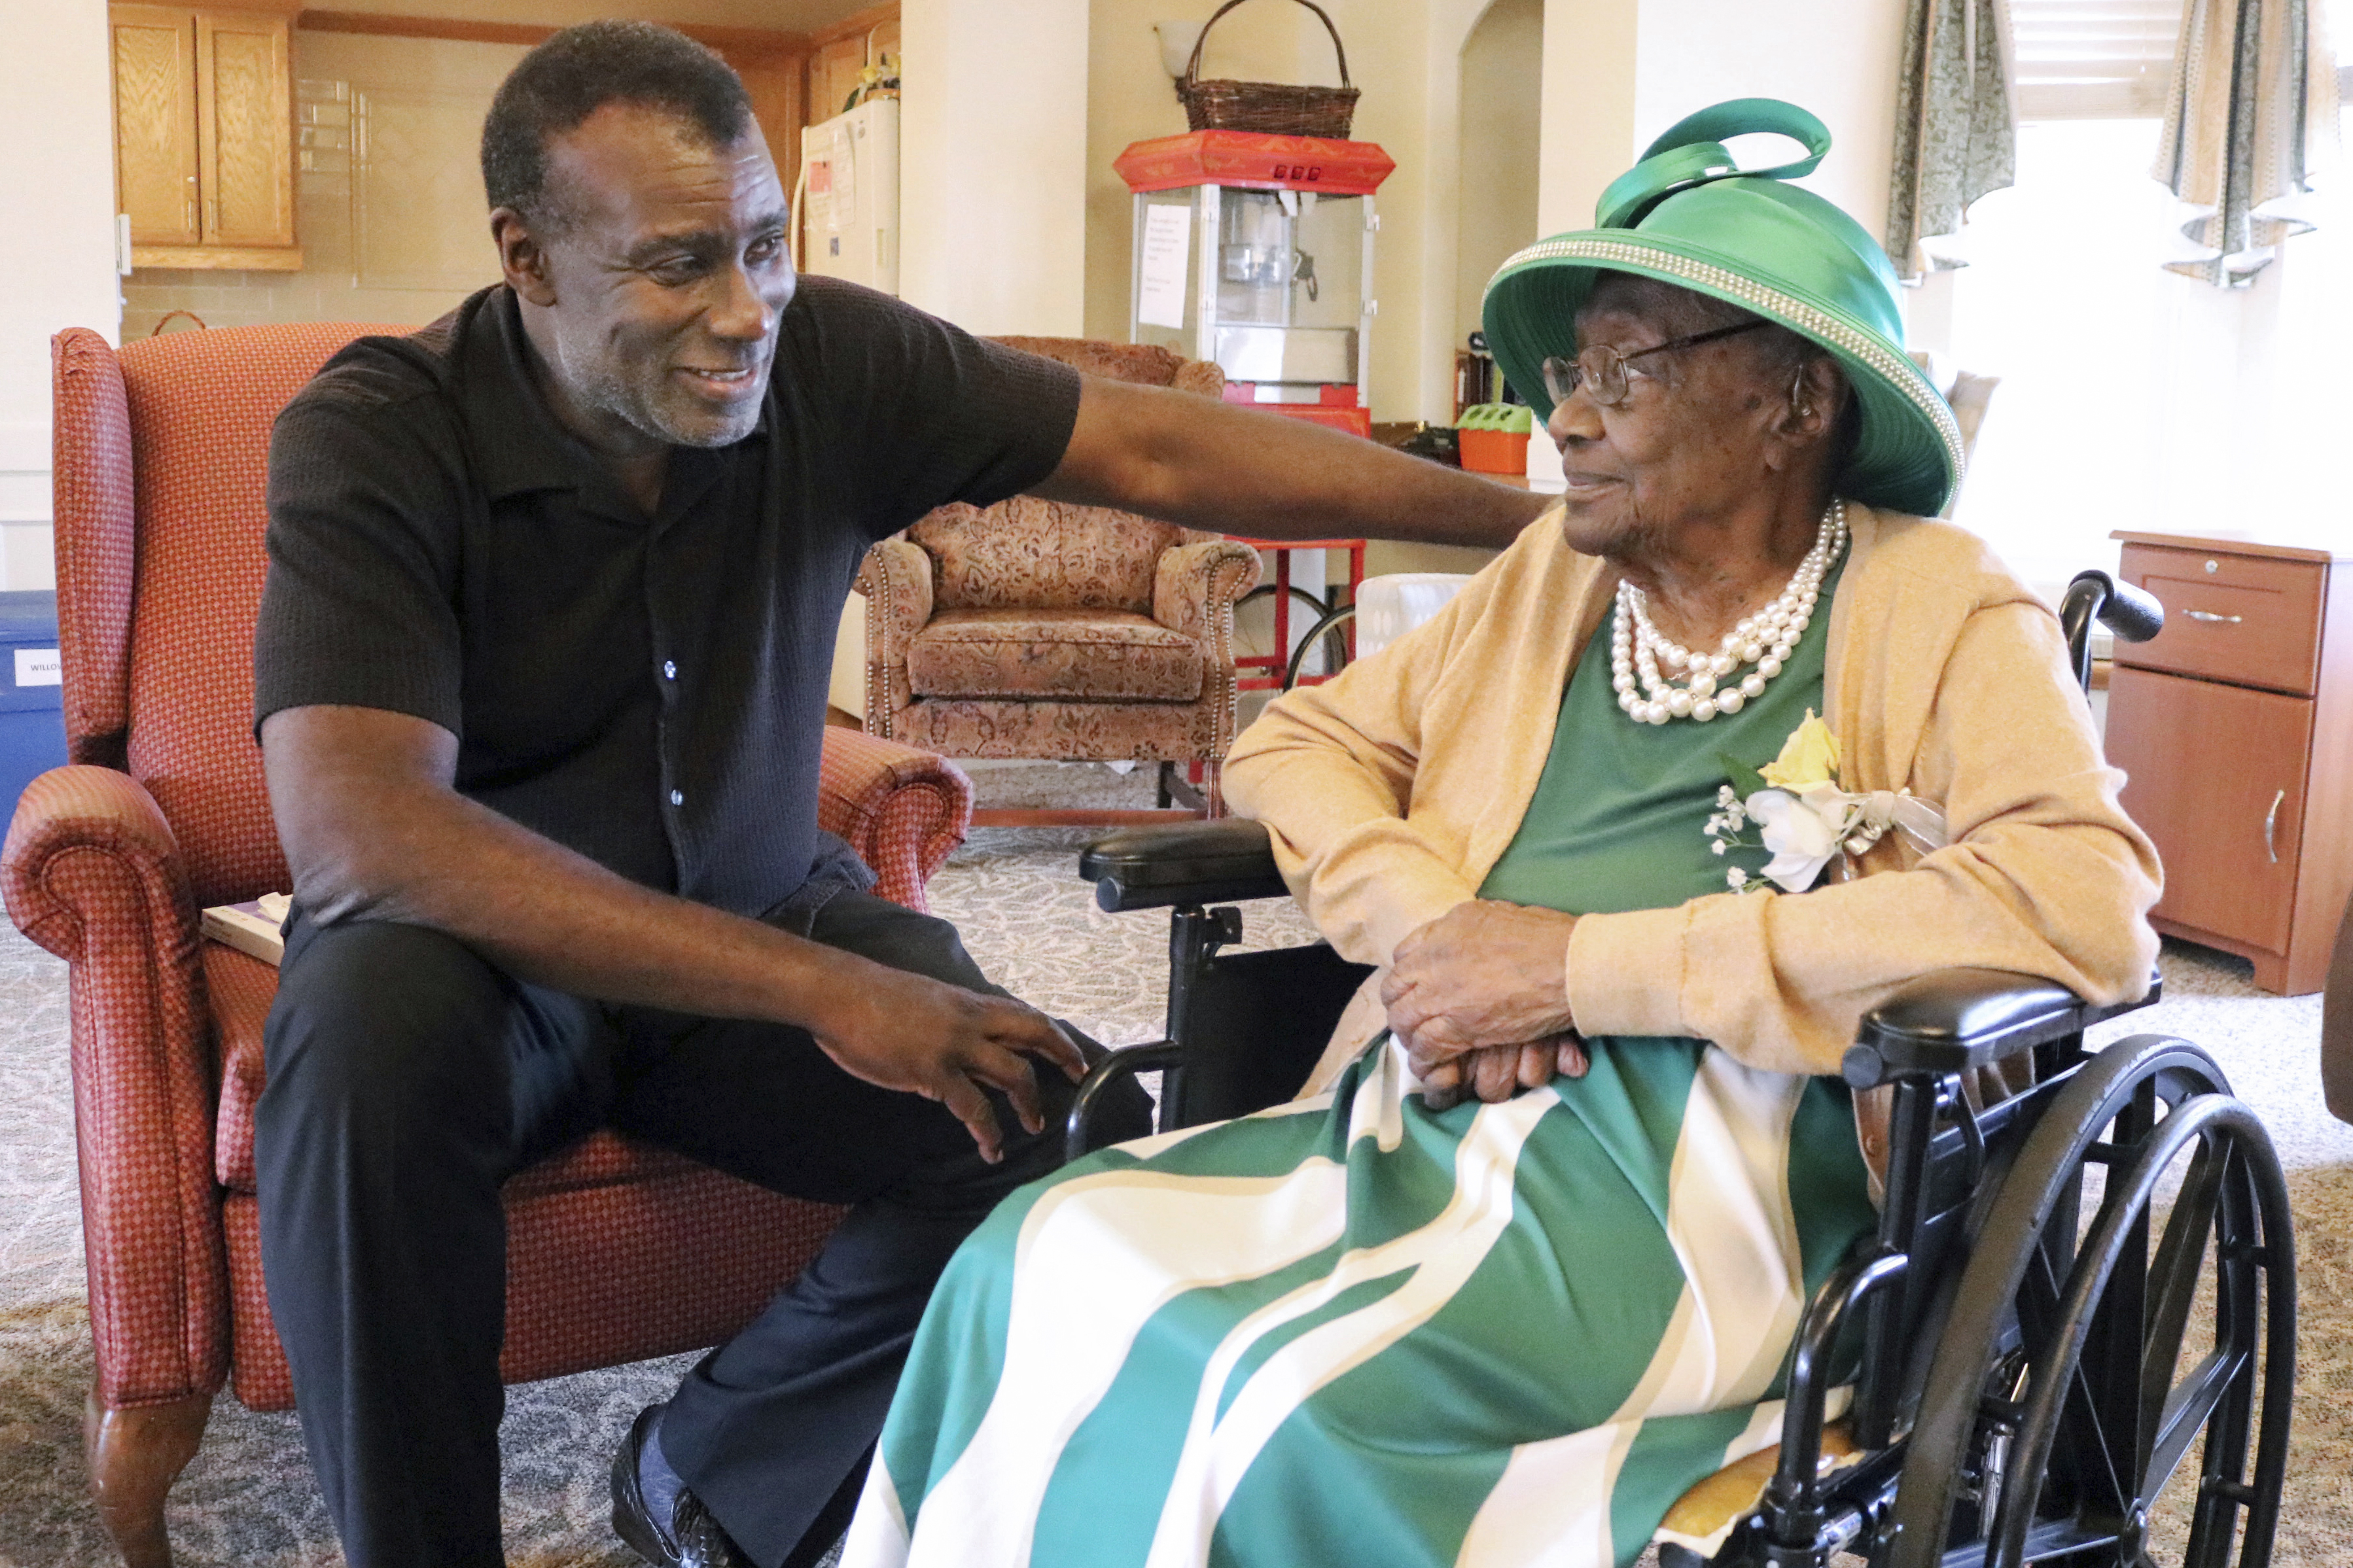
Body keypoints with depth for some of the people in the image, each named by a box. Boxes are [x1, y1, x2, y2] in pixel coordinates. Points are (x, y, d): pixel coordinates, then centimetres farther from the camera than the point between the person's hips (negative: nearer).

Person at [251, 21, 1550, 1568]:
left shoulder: (831, 364, -10)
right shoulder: (374, 439, -21)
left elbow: (1161, 450, -8)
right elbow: (358, 832, -33)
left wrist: (1531, 518, -11)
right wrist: (821, 990, -38)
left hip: (761, 924, 3)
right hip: (495, 955, -3)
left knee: (1061, 1125, -19)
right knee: (370, 1023, -36)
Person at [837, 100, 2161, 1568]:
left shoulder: (1944, 615, 0)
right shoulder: (1551, 576, 17)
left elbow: (2091, 907, -16)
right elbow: (1297, 741, 19)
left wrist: (1589, 963, -16)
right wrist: (1430, 926, -5)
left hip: (1690, 1176, -5)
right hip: (1424, 1117, 6)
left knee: (1269, 1395, -29)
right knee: (1030, 1263, -17)